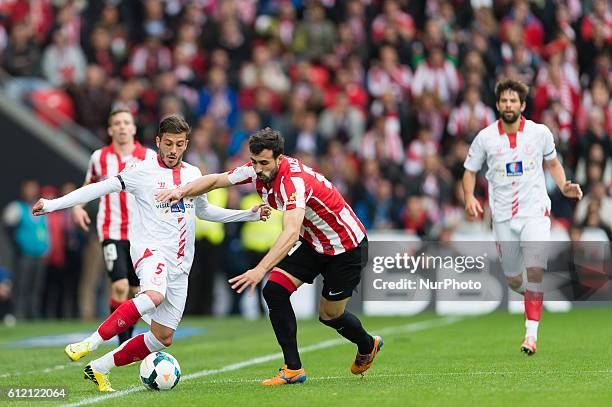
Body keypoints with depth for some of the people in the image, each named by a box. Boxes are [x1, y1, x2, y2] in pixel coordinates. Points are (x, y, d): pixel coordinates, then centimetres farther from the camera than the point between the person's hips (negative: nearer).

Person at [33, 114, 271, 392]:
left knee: (163, 337, 1)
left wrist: (249, 214, 26)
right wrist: (53, 204, -6)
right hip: (150, 247, -6)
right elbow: (99, 188, -1)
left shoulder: (193, 174, 13)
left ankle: (99, 369, 13)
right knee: (154, 296, -39)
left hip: (179, 264, 6)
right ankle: (89, 343, -34)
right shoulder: (143, 172, -3)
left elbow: (203, 210, 31)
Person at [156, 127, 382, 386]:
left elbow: (291, 233, -48)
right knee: (275, 290, -11)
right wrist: (182, 191, -16)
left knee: (329, 314, 3)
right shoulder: (256, 171, -12)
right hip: (311, 243, 7)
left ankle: (367, 346, 34)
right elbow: (216, 180, 3)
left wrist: (260, 270, -57)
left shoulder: (294, 179, -36)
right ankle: (293, 369, -4)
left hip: (346, 246, -7)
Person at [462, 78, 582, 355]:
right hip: (503, 216, 2)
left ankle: (531, 333, -15)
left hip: (535, 211, -2)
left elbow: (553, 163, 15)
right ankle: (532, 296, 43)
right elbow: (470, 170, 10)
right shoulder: (485, 137, -2)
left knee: (535, 271, -19)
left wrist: (564, 186, -3)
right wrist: (469, 197, -8)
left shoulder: (540, 133, -2)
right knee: (513, 281, 7)